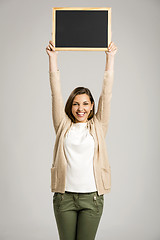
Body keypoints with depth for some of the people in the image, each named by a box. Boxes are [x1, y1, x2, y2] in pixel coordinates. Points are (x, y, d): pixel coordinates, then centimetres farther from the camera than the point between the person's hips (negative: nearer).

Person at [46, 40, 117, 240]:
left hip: (91, 197, 0)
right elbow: (56, 93, 4)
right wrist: (52, 57, 4)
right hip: (64, 196, 1)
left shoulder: (98, 127, 6)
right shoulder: (63, 126, 6)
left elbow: (106, 93, 4)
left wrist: (110, 58, 4)